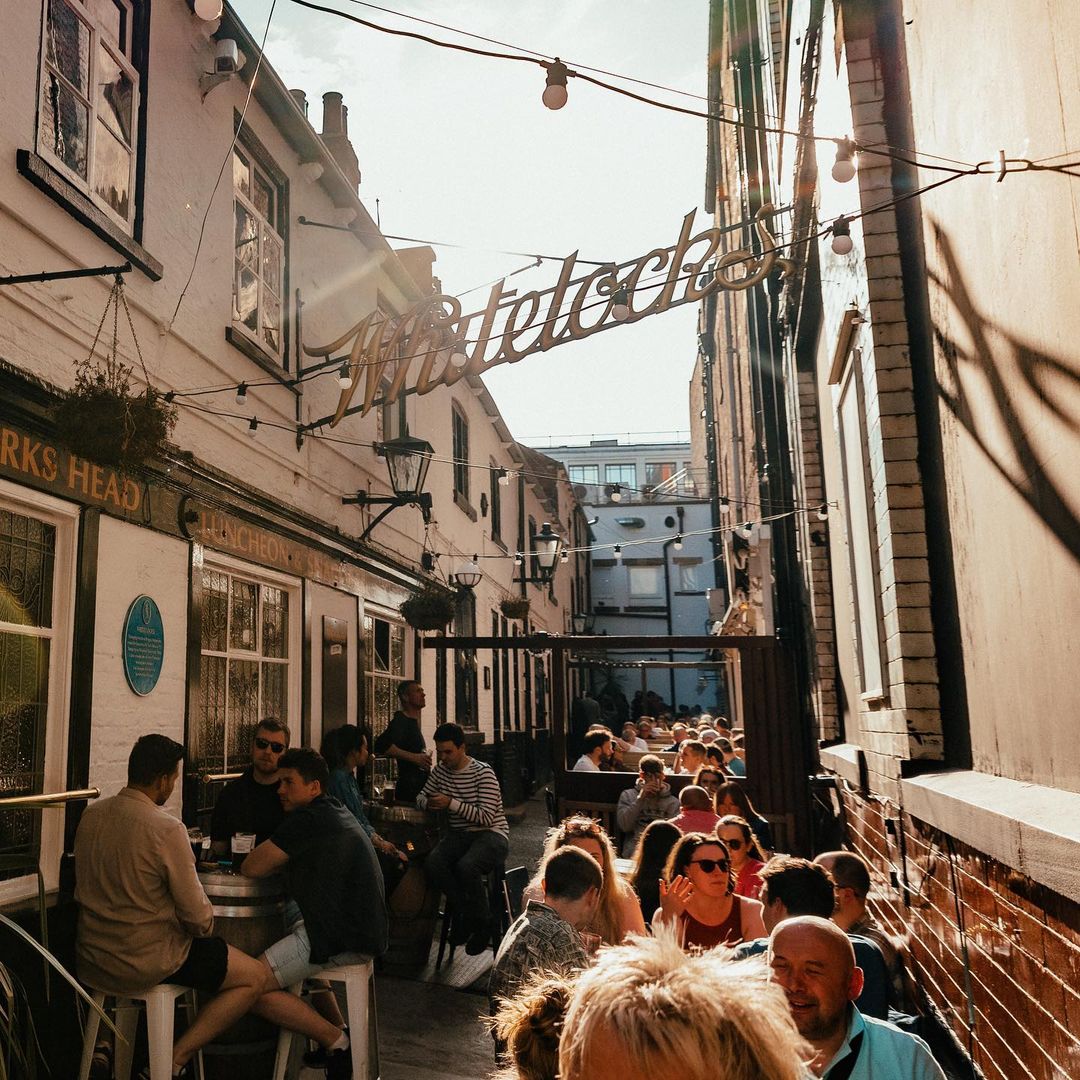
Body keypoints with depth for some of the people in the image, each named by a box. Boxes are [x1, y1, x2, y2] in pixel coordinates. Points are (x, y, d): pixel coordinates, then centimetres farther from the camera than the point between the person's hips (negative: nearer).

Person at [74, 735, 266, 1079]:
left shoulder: (90, 814, -2)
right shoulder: (168, 829, -23)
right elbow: (198, 918, -19)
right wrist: (205, 926, 5)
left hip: (91, 958, 8)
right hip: (143, 962, -8)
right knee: (254, 978, 4)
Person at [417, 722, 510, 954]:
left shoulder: (483, 773, -12)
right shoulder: (440, 771, 8)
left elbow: (486, 817, -18)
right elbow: (421, 797, 22)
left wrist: (451, 803, -24)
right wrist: (429, 803, -3)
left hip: (491, 834, -6)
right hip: (458, 835, 6)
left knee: (466, 866, -35)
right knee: (432, 864, -26)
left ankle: (482, 924, -9)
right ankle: (464, 913, -6)